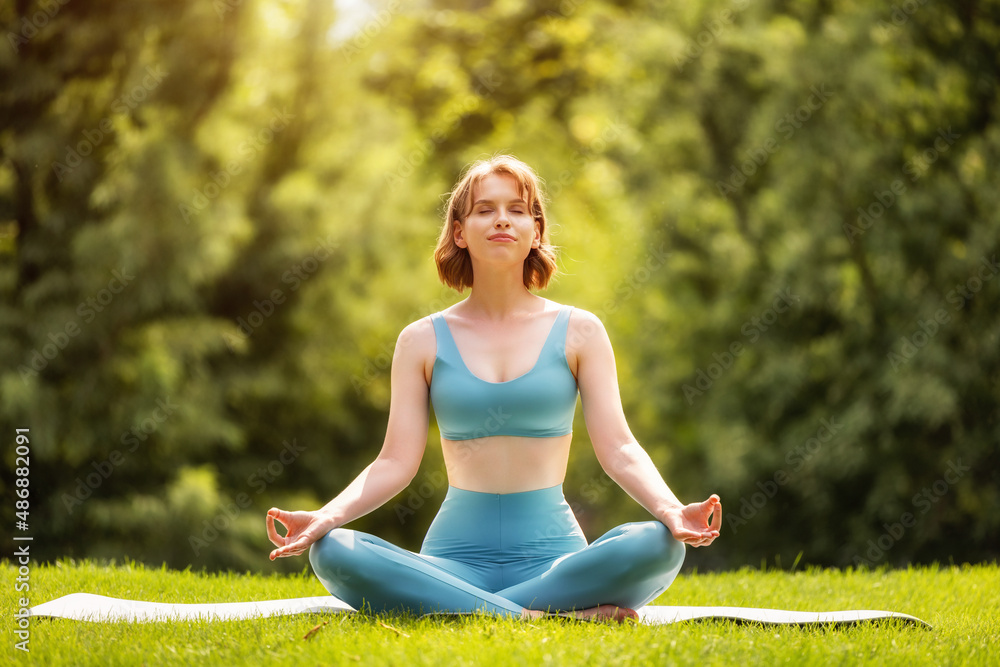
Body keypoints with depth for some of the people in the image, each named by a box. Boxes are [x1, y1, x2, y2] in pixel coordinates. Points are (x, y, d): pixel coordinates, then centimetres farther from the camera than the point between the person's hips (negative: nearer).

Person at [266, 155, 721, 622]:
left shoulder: (578, 332, 8)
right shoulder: (423, 341, 10)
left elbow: (618, 447, 1)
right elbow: (396, 461, 4)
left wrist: (670, 510, -19)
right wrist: (325, 517, -14)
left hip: (552, 552, 0)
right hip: (456, 553, 0)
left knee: (658, 547, -32)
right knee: (333, 552, -30)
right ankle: (538, 617, -29)